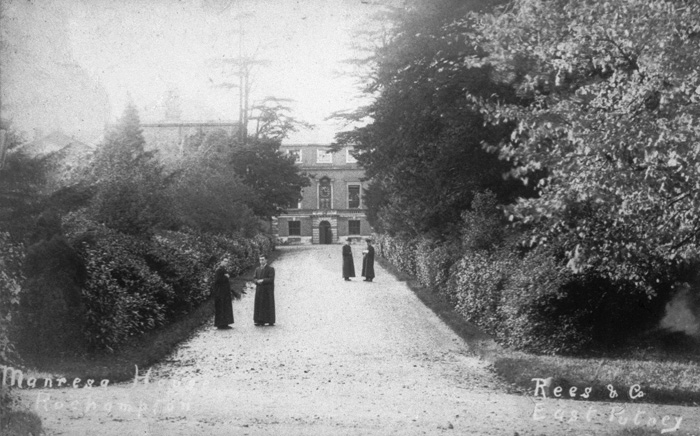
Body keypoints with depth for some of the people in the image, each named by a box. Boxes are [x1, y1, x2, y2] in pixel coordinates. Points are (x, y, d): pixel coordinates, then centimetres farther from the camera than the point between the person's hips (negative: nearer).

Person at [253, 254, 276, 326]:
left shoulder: (271, 269, -1)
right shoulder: (257, 269, 15)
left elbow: (271, 279, -11)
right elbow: (254, 278, 10)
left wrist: (263, 280, -19)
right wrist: (257, 281, -12)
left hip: (268, 290, -5)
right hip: (259, 290, 5)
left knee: (269, 305, -4)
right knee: (259, 305, 0)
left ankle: (270, 321, -1)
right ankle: (260, 321, 2)